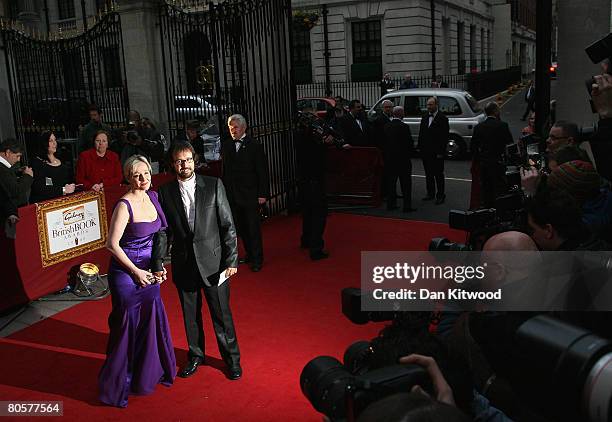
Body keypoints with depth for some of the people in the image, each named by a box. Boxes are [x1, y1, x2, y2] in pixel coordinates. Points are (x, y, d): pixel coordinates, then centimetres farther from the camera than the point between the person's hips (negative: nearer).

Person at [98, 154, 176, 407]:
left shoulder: (152, 197, 3)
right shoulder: (124, 206, -19)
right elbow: (112, 244, -18)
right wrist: (136, 272, -14)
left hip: (148, 270, 7)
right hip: (126, 271, -7)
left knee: (152, 320, 14)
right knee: (126, 327, 1)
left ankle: (150, 372, 35)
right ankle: (116, 386, 19)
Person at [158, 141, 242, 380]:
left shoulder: (214, 185, -5)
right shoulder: (165, 193, 0)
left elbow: (228, 225, -4)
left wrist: (232, 259, -7)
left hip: (213, 262, -2)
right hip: (183, 264, 2)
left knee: (222, 314, 7)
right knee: (190, 315, 16)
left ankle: (232, 358, 27)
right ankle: (195, 355, 37)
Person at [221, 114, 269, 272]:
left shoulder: (255, 145, -5)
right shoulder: (226, 145, 7)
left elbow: (262, 171, -6)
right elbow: (225, 169, 11)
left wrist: (263, 194, -10)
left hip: (250, 194, -4)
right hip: (233, 195, 4)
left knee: (253, 228, 1)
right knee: (241, 227, 11)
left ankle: (257, 259, 12)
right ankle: (250, 254, 25)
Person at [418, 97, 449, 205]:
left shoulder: (442, 118, -8)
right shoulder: (425, 118, 11)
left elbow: (444, 136, -11)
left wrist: (441, 152, -15)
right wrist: (420, 147, 7)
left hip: (437, 152, -6)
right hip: (426, 151, 6)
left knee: (438, 174, 1)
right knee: (428, 174, 13)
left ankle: (440, 195, 8)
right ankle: (430, 193, 23)